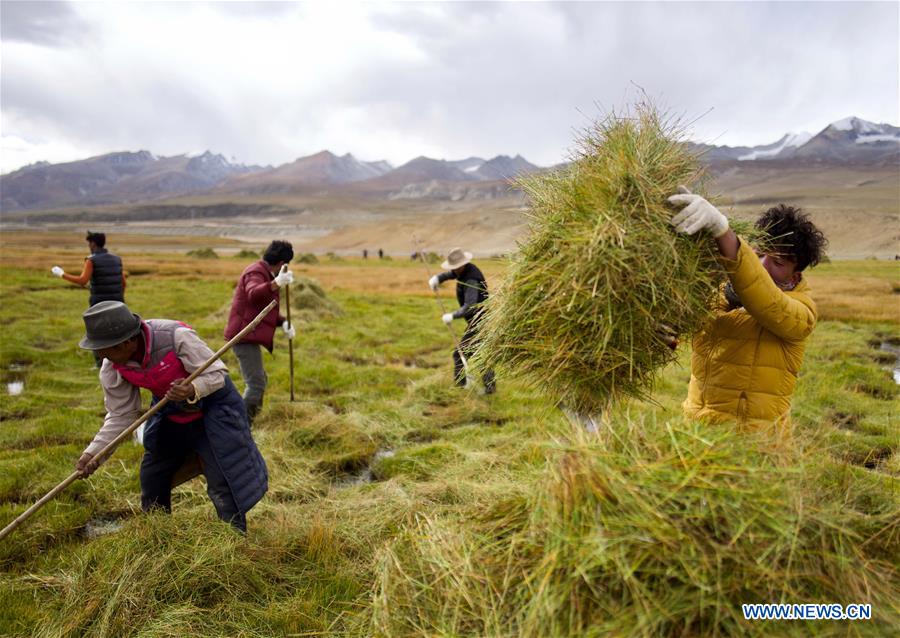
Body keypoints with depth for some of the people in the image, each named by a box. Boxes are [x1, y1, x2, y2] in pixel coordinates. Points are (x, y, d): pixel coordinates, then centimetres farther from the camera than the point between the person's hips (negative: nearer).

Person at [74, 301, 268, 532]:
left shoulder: (176, 337, -33)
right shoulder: (112, 368, -14)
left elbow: (217, 374, -25)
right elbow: (121, 415, -6)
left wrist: (193, 390, -45)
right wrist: (94, 451, -17)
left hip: (213, 406, -6)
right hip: (170, 413, 6)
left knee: (223, 485, -10)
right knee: (151, 480, 14)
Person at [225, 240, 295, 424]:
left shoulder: (266, 274, 18)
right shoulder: (255, 272, -13)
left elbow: (267, 308, 22)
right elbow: (254, 294, -37)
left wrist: (283, 322, 3)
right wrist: (276, 283, -53)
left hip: (247, 335, 11)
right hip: (245, 335, -11)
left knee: (259, 381, 21)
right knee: (256, 384, -14)